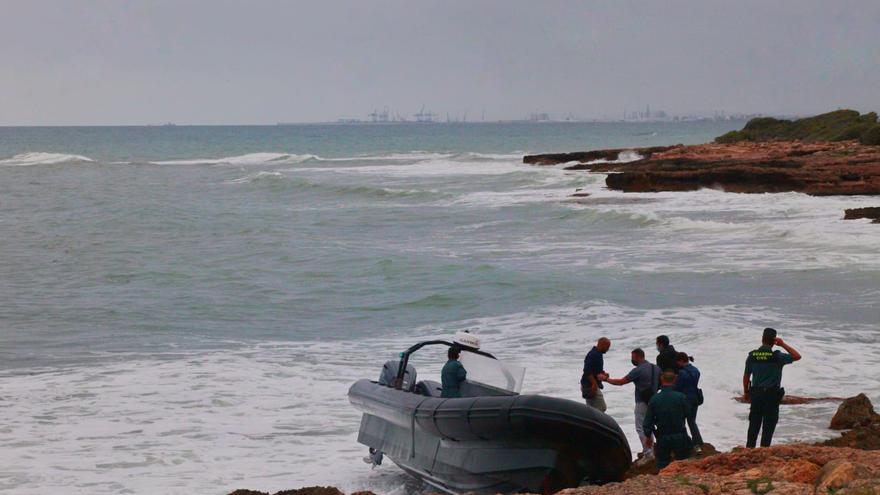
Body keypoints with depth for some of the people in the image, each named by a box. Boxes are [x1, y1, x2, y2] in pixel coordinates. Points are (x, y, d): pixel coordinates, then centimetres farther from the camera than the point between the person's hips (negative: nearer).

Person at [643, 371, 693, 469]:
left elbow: (648, 420, -4)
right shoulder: (681, 397, -14)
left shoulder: (654, 399, -10)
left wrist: (648, 436, 10)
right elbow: (688, 413, -1)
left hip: (662, 438, 1)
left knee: (662, 463, 12)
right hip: (680, 437, -1)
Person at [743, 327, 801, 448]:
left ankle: (749, 448, 14)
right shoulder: (777, 357, -12)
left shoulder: (752, 356, -1)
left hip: (755, 394, 3)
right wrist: (783, 344, 0)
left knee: (754, 424, 12)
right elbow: (797, 356, -2)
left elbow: (746, 376, 6)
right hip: (772, 395, -3)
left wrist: (746, 392, 19)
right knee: (768, 426, 4)